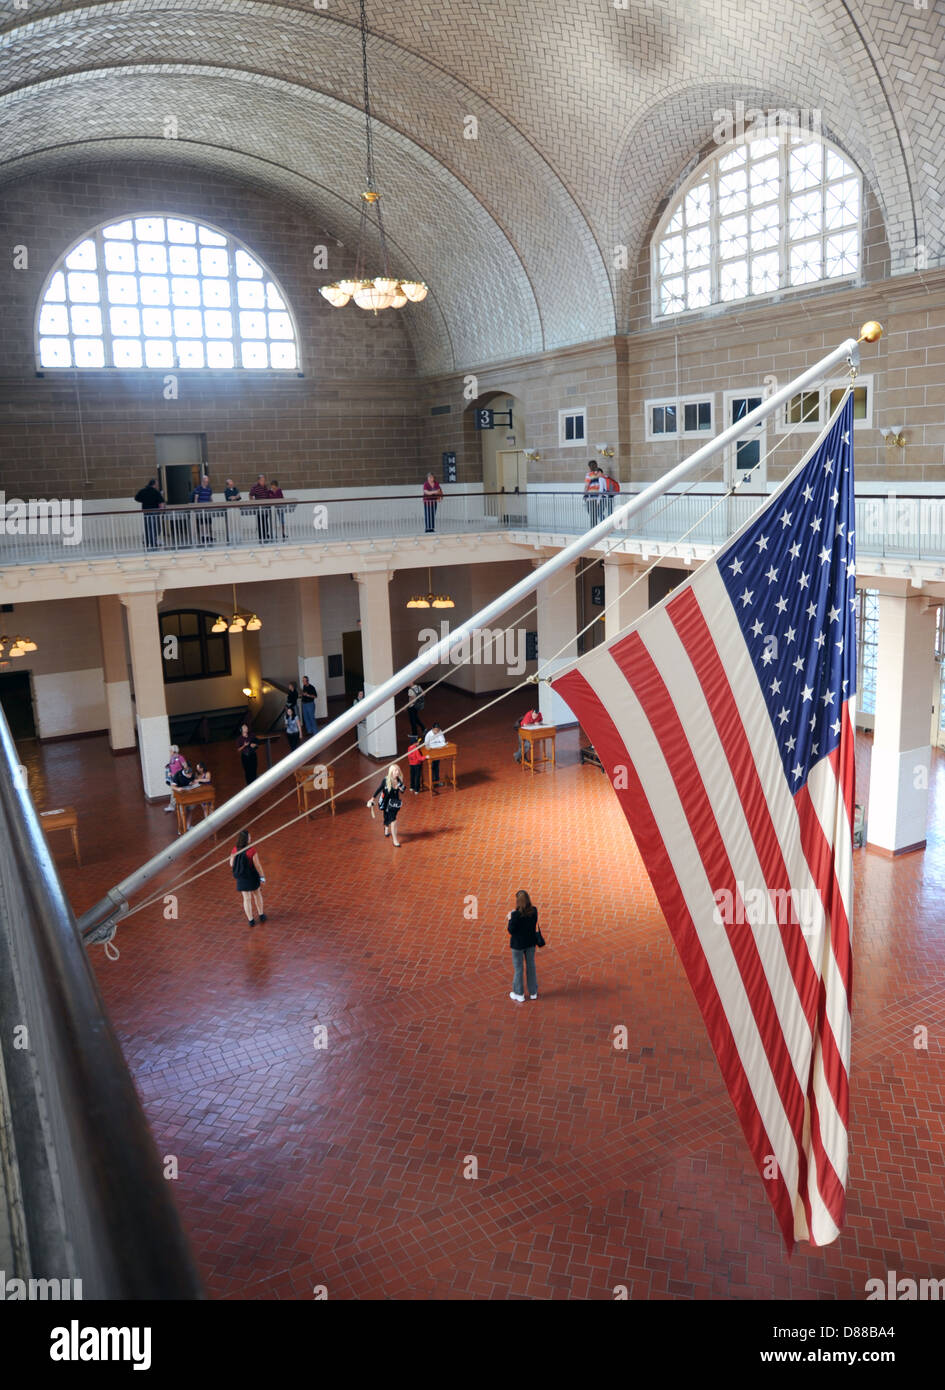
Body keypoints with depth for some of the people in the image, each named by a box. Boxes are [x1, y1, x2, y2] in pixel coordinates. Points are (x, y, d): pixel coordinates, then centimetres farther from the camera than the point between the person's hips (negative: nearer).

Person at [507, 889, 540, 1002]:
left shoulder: (516, 914, -29)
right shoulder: (534, 911, -13)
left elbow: (511, 931, -20)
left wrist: (510, 919, -6)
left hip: (518, 944, -5)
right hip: (531, 942, 5)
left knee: (518, 968, 13)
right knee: (531, 966, 20)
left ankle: (519, 995, 27)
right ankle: (533, 993, 32)